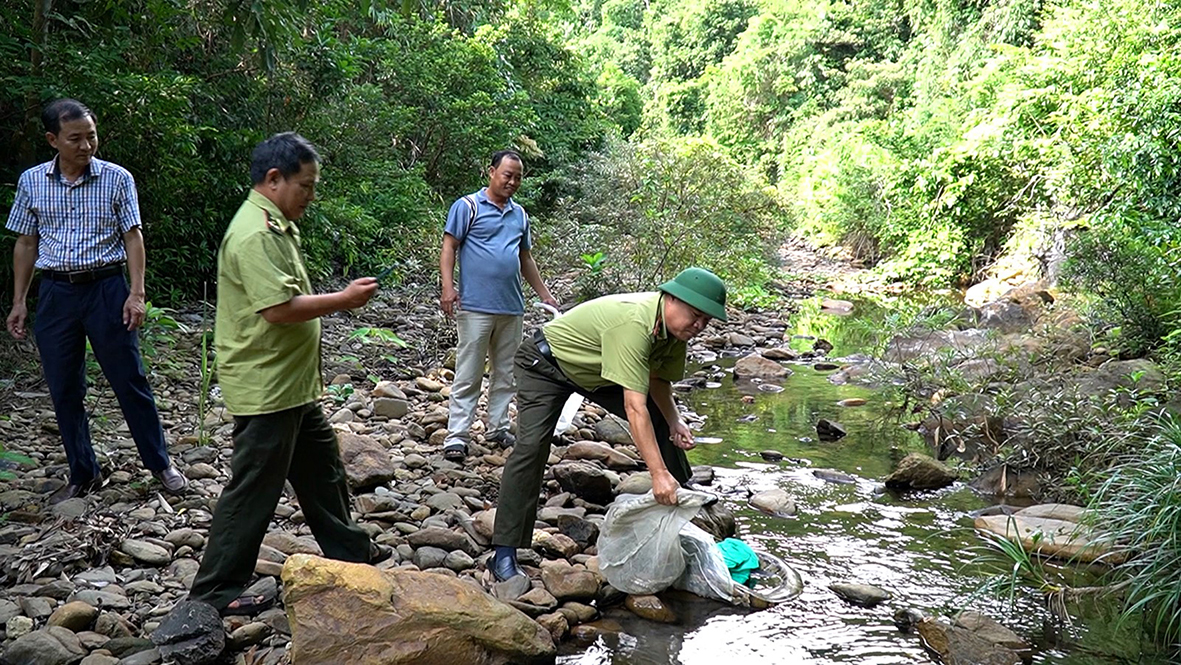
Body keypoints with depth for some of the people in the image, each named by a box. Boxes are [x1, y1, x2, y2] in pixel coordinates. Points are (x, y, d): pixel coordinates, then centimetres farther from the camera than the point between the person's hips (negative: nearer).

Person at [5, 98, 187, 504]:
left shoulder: (117, 178, -3)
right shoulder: (31, 182, 4)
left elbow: (133, 237, -2)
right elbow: (26, 244, 11)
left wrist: (136, 293, -11)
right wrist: (19, 301, 8)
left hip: (106, 289, -3)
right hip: (55, 294, 3)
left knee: (130, 383, 2)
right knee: (64, 392, 9)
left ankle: (161, 465, 16)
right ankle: (83, 474, 23)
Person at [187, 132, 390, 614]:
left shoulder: (277, 226, 14)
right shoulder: (254, 235, -21)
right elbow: (279, 307, -29)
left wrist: (312, 372, 23)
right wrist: (343, 300, -18)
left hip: (292, 385, 11)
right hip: (265, 388, -11)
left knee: (322, 467, 21)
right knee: (254, 490, -1)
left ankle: (348, 551, 37)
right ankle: (215, 590, 12)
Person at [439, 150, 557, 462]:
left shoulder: (520, 215, 17)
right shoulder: (467, 207, -2)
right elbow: (448, 249, -5)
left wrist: (544, 295, 22)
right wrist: (448, 287, -17)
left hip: (512, 307, 6)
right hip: (476, 305, -6)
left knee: (505, 374, 12)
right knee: (468, 376, -4)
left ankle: (498, 428, 23)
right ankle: (456, 436, -1)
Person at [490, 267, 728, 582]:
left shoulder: (675, 326, -14)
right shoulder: (633, 323, -41)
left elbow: (658, 381, 0)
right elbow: (635, 407, -45)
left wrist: (675, 421, -19)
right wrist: (659, 473, -46)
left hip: (598, 373, 8)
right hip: (546, 363, -8)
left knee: (663, 425, 4)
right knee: (531, 445, -24)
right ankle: (504, 553, -19)